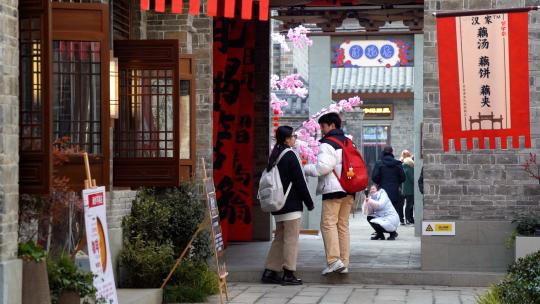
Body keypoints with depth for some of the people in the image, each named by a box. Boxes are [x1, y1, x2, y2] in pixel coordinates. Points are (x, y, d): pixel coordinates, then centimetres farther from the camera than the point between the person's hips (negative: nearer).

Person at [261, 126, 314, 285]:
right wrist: (309, 202, -5)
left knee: (280, 237, 13)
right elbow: (299, 181, -13)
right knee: (291, 237, -4)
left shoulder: (274, 156, 13)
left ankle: (270, 271, 12)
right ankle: (288, 274, -4)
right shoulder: (290, 155, -12)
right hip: (291, 205, -8)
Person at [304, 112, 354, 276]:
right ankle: (344, 263, 10)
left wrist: (305, 169, -3)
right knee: (343, 224, 10)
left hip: (334, 189, -8)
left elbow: (322, 168, -18)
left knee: (328, 223, -7)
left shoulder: (327, 144, -9)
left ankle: (334, 260, -18)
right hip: (349, 190, 8)